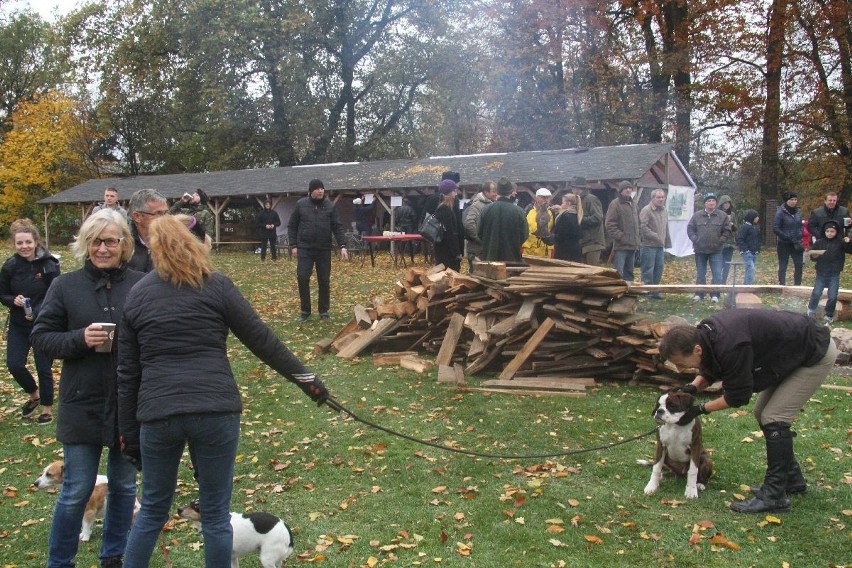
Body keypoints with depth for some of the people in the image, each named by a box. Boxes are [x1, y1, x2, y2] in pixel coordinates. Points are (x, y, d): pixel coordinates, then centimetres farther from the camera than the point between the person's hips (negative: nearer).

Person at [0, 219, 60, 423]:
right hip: (18, 325, 4)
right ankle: (34, 395, 29)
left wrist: (37, 313, -28)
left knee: (43, 368, 2)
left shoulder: (49, 265, -14)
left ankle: (47, 409, 21)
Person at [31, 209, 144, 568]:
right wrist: (79, 338, -17)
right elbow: (41, 338, -1)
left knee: (124, 486, 15)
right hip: (83, 406, -1)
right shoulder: (65, 286, -2)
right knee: (76, 491, 7)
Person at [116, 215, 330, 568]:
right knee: (215, 513, 11)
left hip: (157, 413, 3)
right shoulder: (216, 286, 3)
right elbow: (261, 340, 1)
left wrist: (128, 434, 16)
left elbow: (127, 374, 11)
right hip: (215, 410, -2)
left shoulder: (135, 296, 11)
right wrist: (305, 378, 8)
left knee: (153, 510, 20)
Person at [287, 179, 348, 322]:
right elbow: (292, 226, 6)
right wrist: (293, 245, -1)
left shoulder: (330, 206, 1)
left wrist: (342, 246, -11)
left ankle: (324, 310, 18)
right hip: (305, 248, -1)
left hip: (324, 249, 1)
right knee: (302, 278, -7)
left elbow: (337, 227, -1)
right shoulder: (301, 204, 0)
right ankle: (305, 310, 8)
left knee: (324, 281, 5)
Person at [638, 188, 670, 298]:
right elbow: (643, 227, -18)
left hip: (660, 246, 8)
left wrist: (667, 243, 19)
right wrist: (656, 237, -18)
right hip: (648, 245, -8)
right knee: (648, 269, -5)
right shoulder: (646, 210, -10)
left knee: (659, 268, 9)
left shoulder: (664, 211, 17)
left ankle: (655, 290, 18)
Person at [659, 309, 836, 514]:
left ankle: (774, 497, -6)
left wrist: (700, 409, -13)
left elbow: (737, 397, -23)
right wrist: (692, 387, -10)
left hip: (816, 355, -9)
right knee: (763, 413, 12)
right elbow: (708, 371, 8)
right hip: (792, 350, 9)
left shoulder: (730, 347, -37)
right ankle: (792, 478, 27)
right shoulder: (704, 334, -11)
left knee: (773, 418, -13)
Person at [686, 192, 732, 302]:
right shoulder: (697, 215, 2)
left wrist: (720, 241, -7)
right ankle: (699, 294, 19)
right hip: (700, 250, 1)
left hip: (716, 251, -1)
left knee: (717, 274, -3)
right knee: (700, 274, 10)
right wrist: (695, 240, -5)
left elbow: (727, 231, 2)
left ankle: (715, 295, 4)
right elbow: (690, 229, 6)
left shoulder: (722, 216, 0)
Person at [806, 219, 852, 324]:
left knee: (832, 296, 0)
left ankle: (829, 315, 14)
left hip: (834, 274, -1)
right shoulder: (819, 242, 3)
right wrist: (814, 255, -13)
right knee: (816, 293, -1)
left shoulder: (840, 242, -3)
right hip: (821, 273, 1)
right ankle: (811, 310, 21)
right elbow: (812, 256, 9)